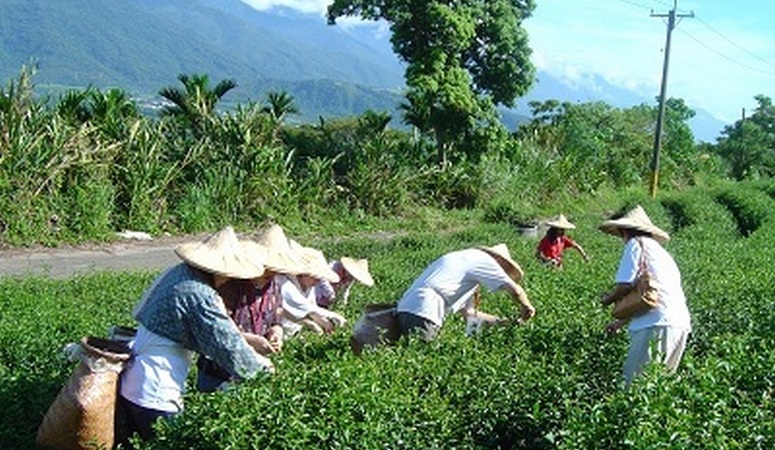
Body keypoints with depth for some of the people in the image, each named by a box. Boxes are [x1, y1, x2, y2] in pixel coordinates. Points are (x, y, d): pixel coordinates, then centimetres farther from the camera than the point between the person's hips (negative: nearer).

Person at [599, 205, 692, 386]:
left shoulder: (636, 244, 2)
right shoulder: (659, 250, 28)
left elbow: (625, 285, -8)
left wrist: (608, 299, 12)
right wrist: (621, 323, 37)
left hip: (658, 323, -9)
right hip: (681, 323, 9)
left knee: (633, 380, -9)